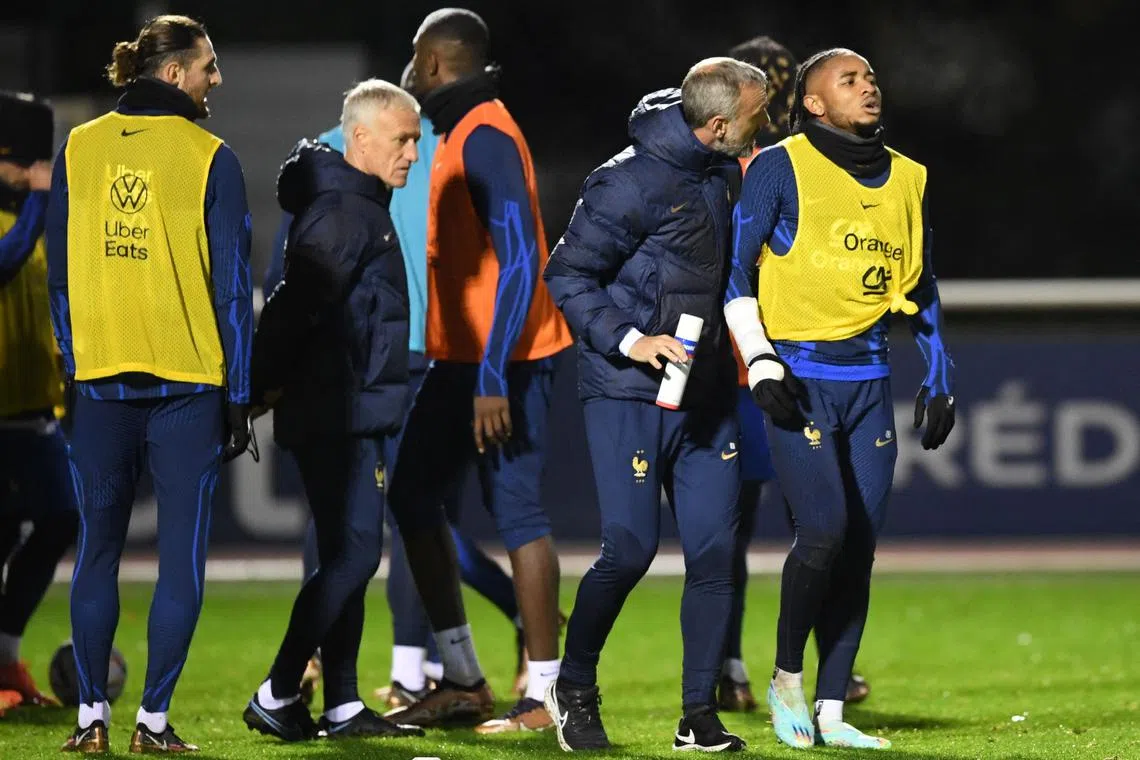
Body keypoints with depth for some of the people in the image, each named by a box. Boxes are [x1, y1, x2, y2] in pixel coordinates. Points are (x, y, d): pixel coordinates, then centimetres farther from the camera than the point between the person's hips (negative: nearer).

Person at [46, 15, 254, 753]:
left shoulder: (77, 151, 4)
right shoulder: (209, 158, -5)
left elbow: (59, 272, 8)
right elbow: (232, 283, -4)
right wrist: (238, 395, 1)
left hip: (100, 380, 3)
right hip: (188, 384, -3)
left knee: (98, 548, 12)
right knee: (181, 555, 4)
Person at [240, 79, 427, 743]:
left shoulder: (364, 208, 17)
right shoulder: (344, 213, -16)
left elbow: (296, 306, 22)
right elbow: (298, 305, -23)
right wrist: (266, 385, -17)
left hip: (354, 416, 11)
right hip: (337, 414, -11)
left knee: (349, 556, 11)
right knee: (353, 553, -10)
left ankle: (343, 706, 15)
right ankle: (276, 697, -6)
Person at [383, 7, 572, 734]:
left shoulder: (484, 139, -15)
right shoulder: (458, 135, 15)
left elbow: (520, 260, -22)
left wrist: (493, 379, -24)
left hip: (501, 362, -10)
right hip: (461, 359, 10)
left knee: (518, 512, -7)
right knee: (412, 498, 12)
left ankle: (546, 693, -4)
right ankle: (457, 673, 17)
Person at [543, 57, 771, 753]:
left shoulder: (727, 174, 9)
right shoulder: (630, 183, -14)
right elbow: (568, 275, -10)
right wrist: (629, 341, -19)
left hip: (707, 395, 7)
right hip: (631, 396, -7)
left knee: (715, 550, 0)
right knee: (631, 548, -8)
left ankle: (700, 714, 7)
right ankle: (575, 688, 13)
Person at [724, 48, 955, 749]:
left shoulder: (907, 180, 13)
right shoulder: (781, 169, -4)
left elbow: (924, 289, 22)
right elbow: (735, 269, -3)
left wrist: (940, 381, 18)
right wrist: (761, 366, -10)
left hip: (869, 381, 5)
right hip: (801, 377, -5)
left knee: (860, 549, 1)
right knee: (826, 529, -17)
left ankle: (830, 712, 7)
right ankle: (786, 678, 3)